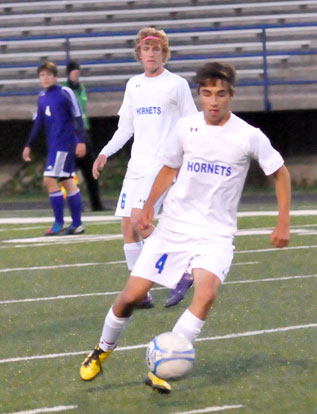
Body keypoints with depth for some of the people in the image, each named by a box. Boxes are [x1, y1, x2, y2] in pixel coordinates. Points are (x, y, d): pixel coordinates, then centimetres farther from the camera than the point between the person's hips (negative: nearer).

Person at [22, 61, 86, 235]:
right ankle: (77, 224, 12)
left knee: (50, 179, -12)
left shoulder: (65, 93, -9)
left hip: (65, 145, -7)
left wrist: (81, 141, -17)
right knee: (68, 182, 9)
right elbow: (38, 123, 20)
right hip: (53, 146, 7)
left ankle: (59, 223, -7)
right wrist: (28, 145, 20)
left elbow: (77, 117, -11)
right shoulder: (42, 98, 12)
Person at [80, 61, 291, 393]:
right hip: (173, 226, 2)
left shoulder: (248, 137, -9)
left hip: (216, 233, -2)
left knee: (206, 293, -28)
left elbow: (280, 173, 5)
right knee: (131, 295, -3)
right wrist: (148, 205, 6)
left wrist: (283, 222, 1)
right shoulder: (185, 128, -1)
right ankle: (103, 350, 26)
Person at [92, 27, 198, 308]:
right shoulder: (133, 85, 15)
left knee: (138, 222, -20)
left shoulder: (176, 85, -2)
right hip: (137, 166, 7)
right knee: (128, 227, 0)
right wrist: (105, 153, 11)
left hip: (163, 165, -7)